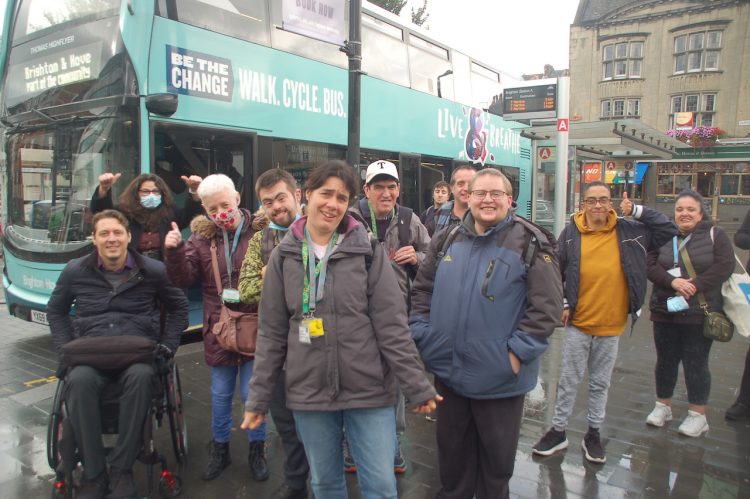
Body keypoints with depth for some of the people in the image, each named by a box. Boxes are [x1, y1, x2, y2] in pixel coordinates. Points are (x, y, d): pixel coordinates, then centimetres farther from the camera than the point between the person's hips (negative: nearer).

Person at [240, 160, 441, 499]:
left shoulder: (368, 252, -5)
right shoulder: (284, 257, 0)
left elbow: (392, 327, -6)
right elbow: (271, 333, 4)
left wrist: (417, 386, -7)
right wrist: (259, 396, 5)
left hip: (369, 391, -1)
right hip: (309, 394, 2)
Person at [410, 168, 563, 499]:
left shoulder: (531, 243, -10)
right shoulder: (447, 240, 5)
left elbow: (547, 305, -13)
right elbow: (422, 290, 11)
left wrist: (518, 351, -18)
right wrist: (422, 335, 1)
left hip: (500, 376, -4)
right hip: (448, 370, 4)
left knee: (497, 454, 17)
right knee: (451, 447, 22)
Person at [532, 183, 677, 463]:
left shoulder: (629, 231, 0)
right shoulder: (571, 233, -4)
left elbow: (669, 230, 3)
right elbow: (556, 272, 2)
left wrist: (636, 211, -5)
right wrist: (561, 304, -4)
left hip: (611, 326, 1)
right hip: (578, 323, -1)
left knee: (601, 383, 15)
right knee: (569, 381, 9)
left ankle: (593, 434, 31)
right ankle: (558, 431, 24)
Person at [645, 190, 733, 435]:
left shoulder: (715, 235, 0)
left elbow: (724, 266, -11)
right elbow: (650, 266, -3)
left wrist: (695, 285, -20)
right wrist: (672, 281, -20)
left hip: (700, 313, -3)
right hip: (665, 312, 3)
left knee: (696, 364, 4)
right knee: (665, 360, 13)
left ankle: (698, 415, 20)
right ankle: (663, 406, 29)